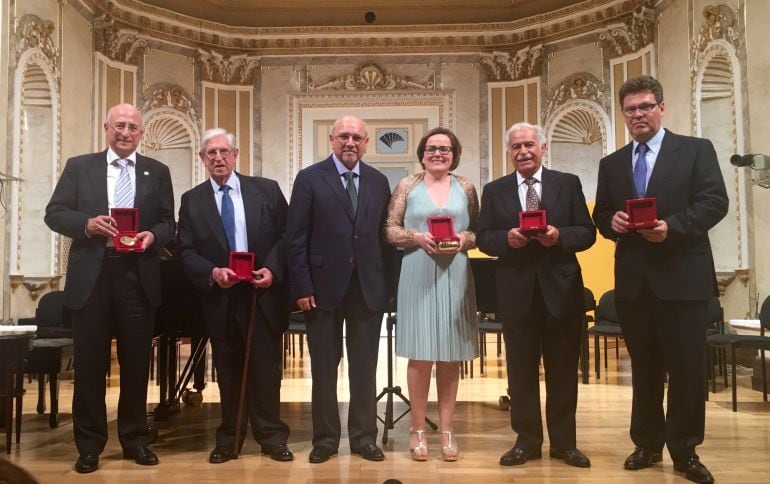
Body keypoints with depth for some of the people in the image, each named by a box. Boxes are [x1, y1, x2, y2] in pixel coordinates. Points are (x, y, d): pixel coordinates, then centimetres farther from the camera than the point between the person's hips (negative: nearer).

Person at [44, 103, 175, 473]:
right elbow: (54, 213, 3)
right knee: (90, 364, 6)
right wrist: (87, 223, -16)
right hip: (91, 276, 0)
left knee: (136, 362, 9)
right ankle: (89, 445, 20)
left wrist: (153, 235, -14)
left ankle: (135, 440, 23)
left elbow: (168, 222, 7)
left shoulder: (157, 172, 9)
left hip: (138, 277, 1)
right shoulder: (79, 166, 7)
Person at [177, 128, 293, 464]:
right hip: (220, 298, 1)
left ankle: (272, 437, 18)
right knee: (228, 372, 11)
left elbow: (286, 236, 2)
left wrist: (273, 269, -13)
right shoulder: (192, 200, 6)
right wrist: (212, 273, -17)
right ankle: (229, 439, 23)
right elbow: (186, 253, 1)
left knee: (266, 369, 4)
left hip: (264, 295, -1)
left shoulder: (267, 190, 3)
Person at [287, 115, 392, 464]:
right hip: (324, 286, -2)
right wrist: (302, 288, -10)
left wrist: (387, 285, 2)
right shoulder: (309, 179, -1)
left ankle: (364, 437, 22)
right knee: (324, 367, 9)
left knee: (365, 367, 9)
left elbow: (385, 236, 8)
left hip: (368, 288, 3)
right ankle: (325, 438, 22)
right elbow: (296, 238, -5)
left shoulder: (379, 182, 9)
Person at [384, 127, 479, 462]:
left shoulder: (465, 187, 10)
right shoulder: (407, 186, 6)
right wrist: (417, 237, -13)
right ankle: (418, 429, 14)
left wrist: (465, 238, -10)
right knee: (420, 354, 0)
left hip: (455, 276, 2)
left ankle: (447, 430, 17)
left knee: (450, 354, 6)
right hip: (418, 276, -2)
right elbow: (390, 230, 3)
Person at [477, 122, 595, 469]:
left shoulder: (568, 184, 4)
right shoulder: (494, 190, 7)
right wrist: (507, 238, -18)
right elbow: (483, 238, 2)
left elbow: (587, 233, 0)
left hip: (561, 288, 0)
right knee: (521, 371, 8)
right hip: (517, 291, 1)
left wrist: (559, 236, -19)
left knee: (563, 370, 9)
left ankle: (564, 442, 22)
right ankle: (527, 440, 21)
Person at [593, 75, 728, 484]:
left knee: (688, 367, 2)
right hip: (633, 278, 4)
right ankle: (647, 443, 26)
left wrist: (671, 226, -21)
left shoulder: (696, 150, 1)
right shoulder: (611, 164, 13)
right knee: (643, 367, 13)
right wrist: (612, 222, -11)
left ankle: (685, 451, 16)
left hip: (683, 274, -3)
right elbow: (601, 215, 12)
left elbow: (714, 202, -8)